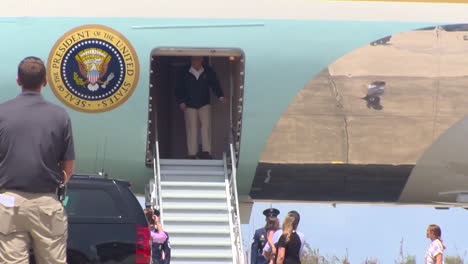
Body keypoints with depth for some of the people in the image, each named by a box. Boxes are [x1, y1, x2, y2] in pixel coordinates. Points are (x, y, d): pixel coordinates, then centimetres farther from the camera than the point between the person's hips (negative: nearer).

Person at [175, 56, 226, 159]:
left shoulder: (208, 72, 0)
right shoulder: (185, 74, -3)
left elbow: (215, 85, 3)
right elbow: (179, 89, 3)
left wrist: (220, 96, -10)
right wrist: (181, 101, -6)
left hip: (204, 104, 0)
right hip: (190, 105, 0)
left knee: (206, 125, -15)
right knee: (192, 128, 0)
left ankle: (206, 150, -15)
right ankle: (192, 153, 6)